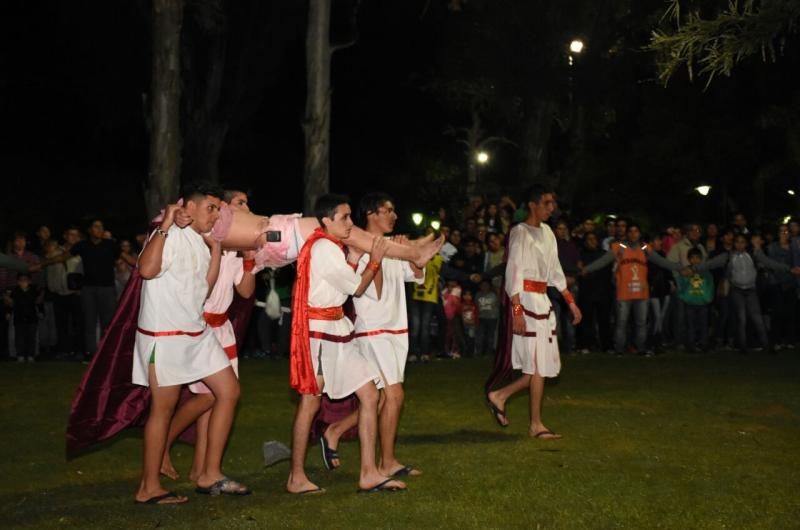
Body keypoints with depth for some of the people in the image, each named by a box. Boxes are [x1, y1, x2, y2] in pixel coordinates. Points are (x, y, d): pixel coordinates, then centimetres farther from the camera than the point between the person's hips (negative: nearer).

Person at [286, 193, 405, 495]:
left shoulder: (331, 247, 17)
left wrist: (355, 257, 11)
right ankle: (297, 478, 8)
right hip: (319, 331, -10)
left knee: (370, 393, 4)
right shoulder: (324, 247, -13)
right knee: (310, 401, -2)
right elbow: (357, 288, -7)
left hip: (337, 332, 10)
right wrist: (375, 261, 5)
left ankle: (369, 473, 6)